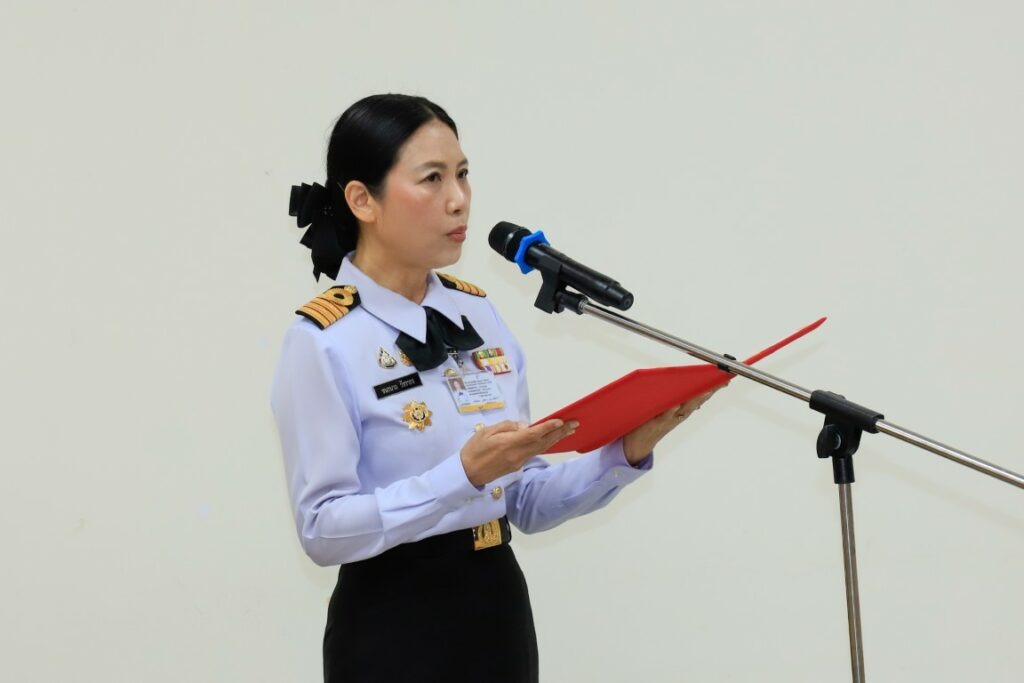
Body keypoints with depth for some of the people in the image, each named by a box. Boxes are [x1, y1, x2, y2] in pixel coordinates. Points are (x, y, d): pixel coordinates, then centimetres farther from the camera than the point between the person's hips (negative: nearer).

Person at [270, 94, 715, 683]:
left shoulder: (479, 314, 5)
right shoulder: (323, 341, -11)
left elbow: (527, 503, 7)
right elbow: (322, 528, -17)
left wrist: (624, 455, -8)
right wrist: (464, 473, -25)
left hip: (500, 612, 6)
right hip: (394, 629, -5)